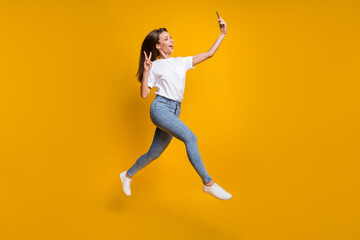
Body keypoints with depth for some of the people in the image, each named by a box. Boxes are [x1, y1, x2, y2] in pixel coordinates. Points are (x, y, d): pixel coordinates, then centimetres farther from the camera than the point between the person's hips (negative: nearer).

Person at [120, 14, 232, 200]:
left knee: (154, 153, 11)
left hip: (174, 112, 6)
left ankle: (128, 175, 34)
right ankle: (208, 184, -20)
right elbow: (144, 94, -1)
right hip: (160, 108, -6)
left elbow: (209, 54, 18)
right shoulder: (154, 67, 4)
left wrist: (223, 34, 14)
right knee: (190, 137, -25)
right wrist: (146, 71, -11)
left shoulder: (182, 62, 17)